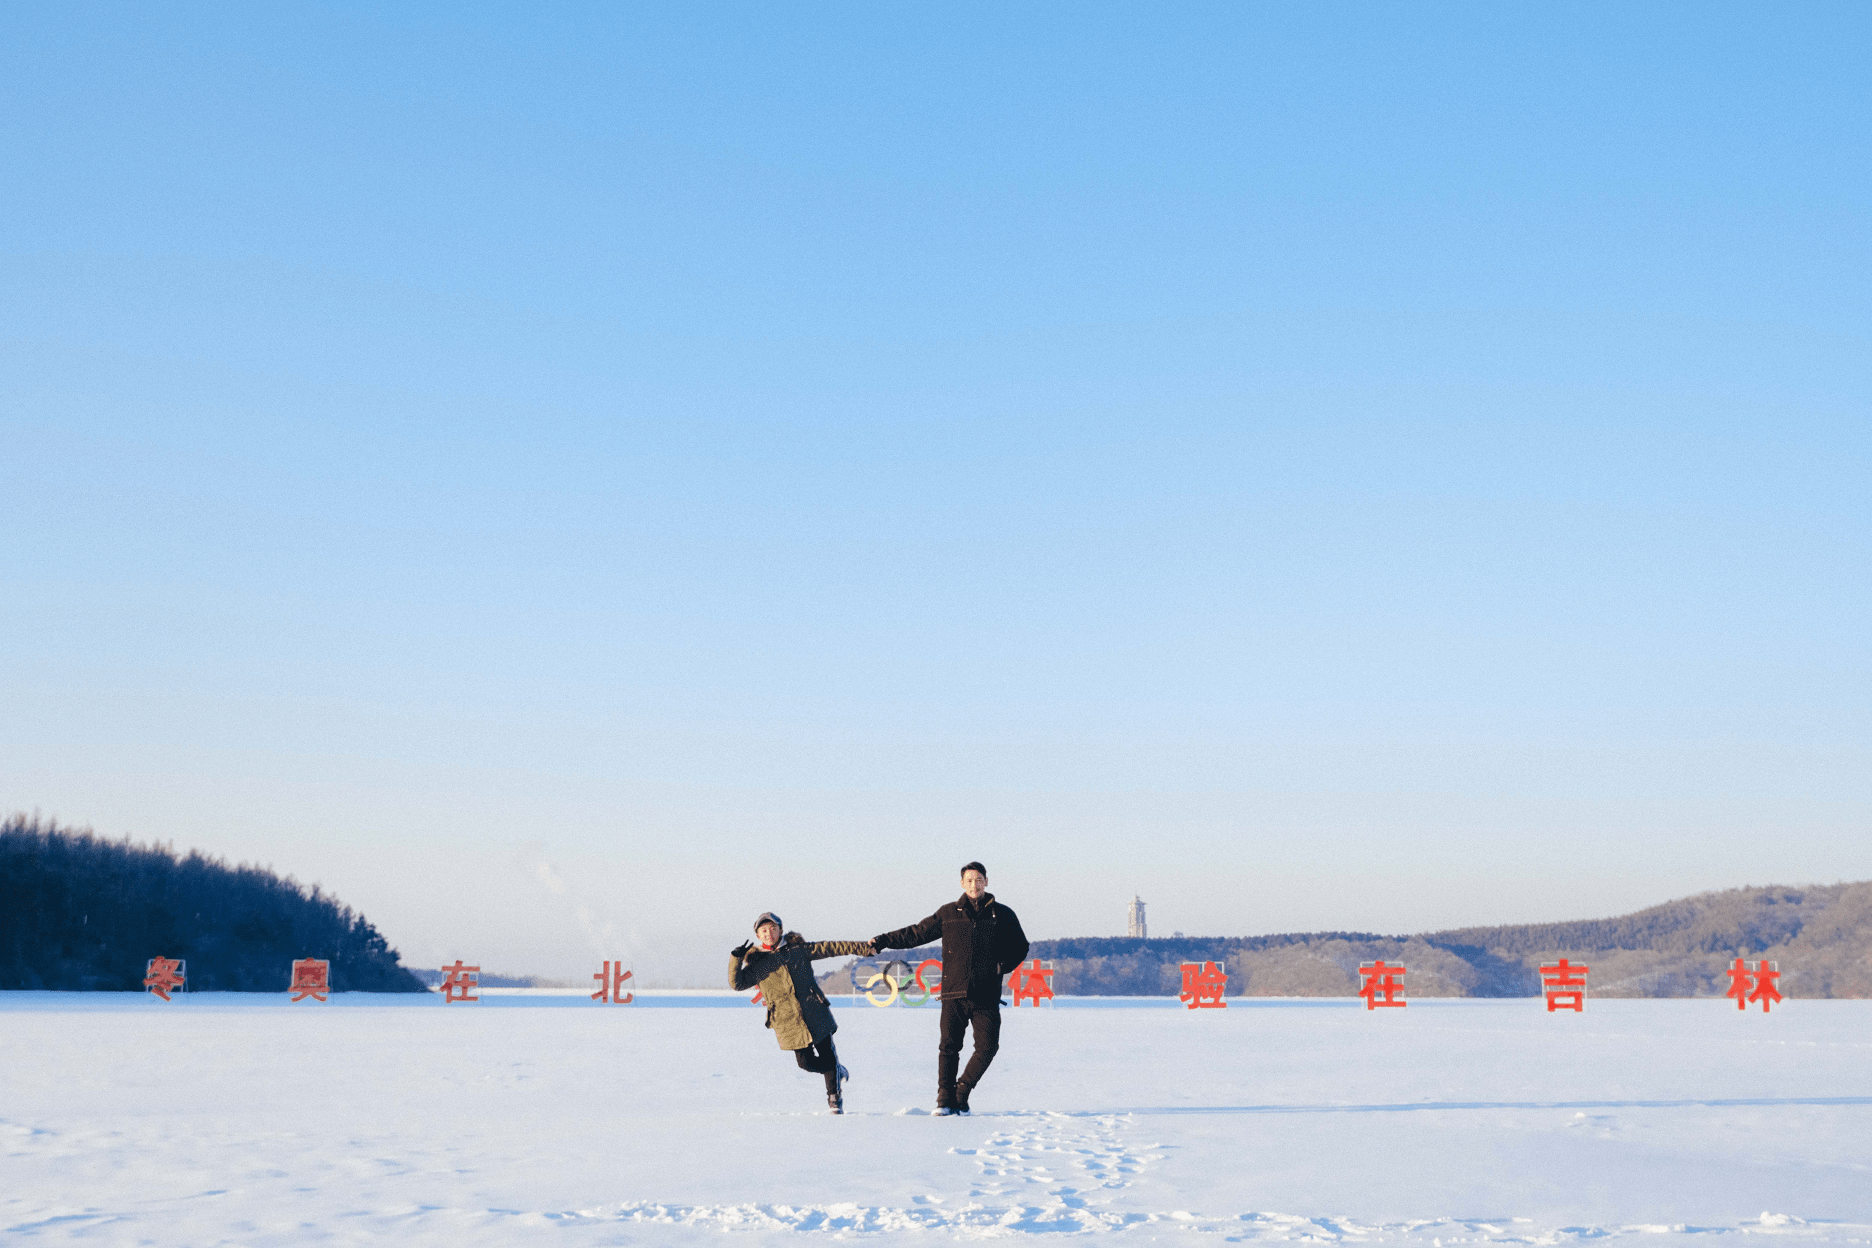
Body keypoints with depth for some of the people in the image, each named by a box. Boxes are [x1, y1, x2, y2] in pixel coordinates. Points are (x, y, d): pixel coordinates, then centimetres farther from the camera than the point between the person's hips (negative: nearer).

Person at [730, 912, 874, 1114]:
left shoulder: (798, 950, 4)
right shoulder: (756, 964, 3)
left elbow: (829, 948, 6)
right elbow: (738, 983, -7)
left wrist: (861, 947, 4)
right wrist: (736, 959, -22)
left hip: (816, 1014, 0)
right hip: (787, 1021, 0)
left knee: (827, 1056, -2)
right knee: (807, 1062, 0)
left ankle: (835, 1099, 20)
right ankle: (838, 1073, 31)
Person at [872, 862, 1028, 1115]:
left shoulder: (1003, 915, 9)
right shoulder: (949, 913, 9)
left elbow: (1020, 947, 19)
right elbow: (917, 933, 14)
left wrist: (1003, 966, 2)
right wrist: (882, 941, 11)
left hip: (987, 996, 0)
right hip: (954, 993, 0)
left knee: (987, 1046, -7)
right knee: (949, 1047, -3)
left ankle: (961, 1094, 10)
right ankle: (945, 1100, 6)